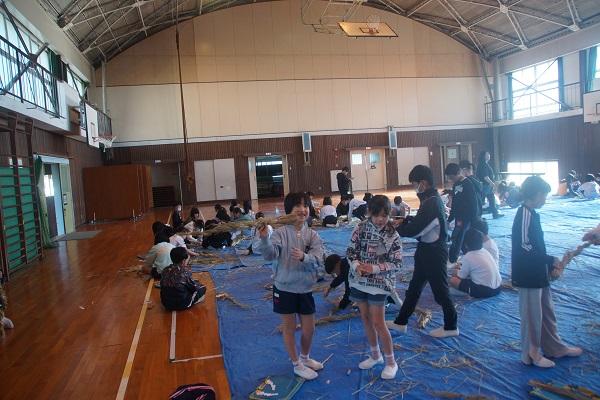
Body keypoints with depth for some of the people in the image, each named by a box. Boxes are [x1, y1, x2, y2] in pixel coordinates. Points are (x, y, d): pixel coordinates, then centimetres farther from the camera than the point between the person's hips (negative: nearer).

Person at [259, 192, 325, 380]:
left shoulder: (312, 235, -3)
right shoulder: (280, 233, -12)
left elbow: (317, 260, -14)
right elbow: (270, 255, -25)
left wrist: (304, 257, -35)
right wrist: (265, 239, -44)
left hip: (305, 289, 3)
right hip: (284, 288, -3)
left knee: (309, 328, 15)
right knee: (289, 328, 11)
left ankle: (305, 357, 44)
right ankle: (297, 364, 32)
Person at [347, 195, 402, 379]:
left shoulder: (393, 236, -12)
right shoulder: (361, 228, -4)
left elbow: (397, 263, -12)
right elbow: (351, 250, -1)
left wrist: (374, 268, -22)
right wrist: (356, 265, -20)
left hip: (379, 283, -4)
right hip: (359, 280, 4)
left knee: (378, 323, -2)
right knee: (366, 319, 15)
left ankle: (391, 362, 18)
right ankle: (375, 355, 34)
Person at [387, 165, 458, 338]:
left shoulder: (432, 202, -26)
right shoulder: (431, 199, 5)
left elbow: (414, 229, -25)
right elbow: (421, 221, 12)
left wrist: (394, 228, -12)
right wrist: (405, 220, -1)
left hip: (434, 252, -10)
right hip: (428, 250, 10)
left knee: (440, 289, 7)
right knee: (414, 287, 17)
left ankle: (450, 327, 27)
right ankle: (401, 322, 30)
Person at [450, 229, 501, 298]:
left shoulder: (467, 257, -12)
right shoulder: (485, 251, 8)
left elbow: (460, 277, -1)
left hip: (484, 291, -8)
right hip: (497, 288, 8)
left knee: (453, 280, -4)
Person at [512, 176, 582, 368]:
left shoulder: (532, 214, 11)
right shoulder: (525, 214, -19)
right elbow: (526, 246, -24)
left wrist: (550, 266, 11)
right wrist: (551, 260, -16)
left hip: (539, 273, 10)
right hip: (528, 275, -10)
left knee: (547, 311, 21)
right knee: (532, 315, 4)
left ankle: (554, 347, 37)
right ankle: (531, 354, 19)